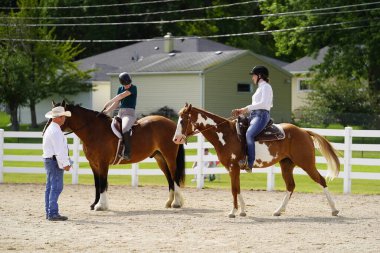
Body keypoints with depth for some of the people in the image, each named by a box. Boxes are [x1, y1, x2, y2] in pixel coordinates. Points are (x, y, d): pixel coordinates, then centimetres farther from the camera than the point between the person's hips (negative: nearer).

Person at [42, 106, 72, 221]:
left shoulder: (50, 129, 17)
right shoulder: (55, 131, -17)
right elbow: (59, 150, -21)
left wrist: (66, 162, 21)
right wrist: (65, 164, -18)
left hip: (49, 160, 11)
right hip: (55, 161, -11)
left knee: (50, 187, 12)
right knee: (56, 187, -11)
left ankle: (49, 212, 16)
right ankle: (53, 213, -14)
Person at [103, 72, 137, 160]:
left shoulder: (133, 88, -3)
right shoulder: (120, 89, 17)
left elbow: (121, 96, -12)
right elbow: (116, 103, 18)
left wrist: (109, 103, -10)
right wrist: (107, 111, 5)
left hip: (129, 114, -8)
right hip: (120, 114, 8)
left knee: (124, 129, -36)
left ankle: (127, 153, -40)